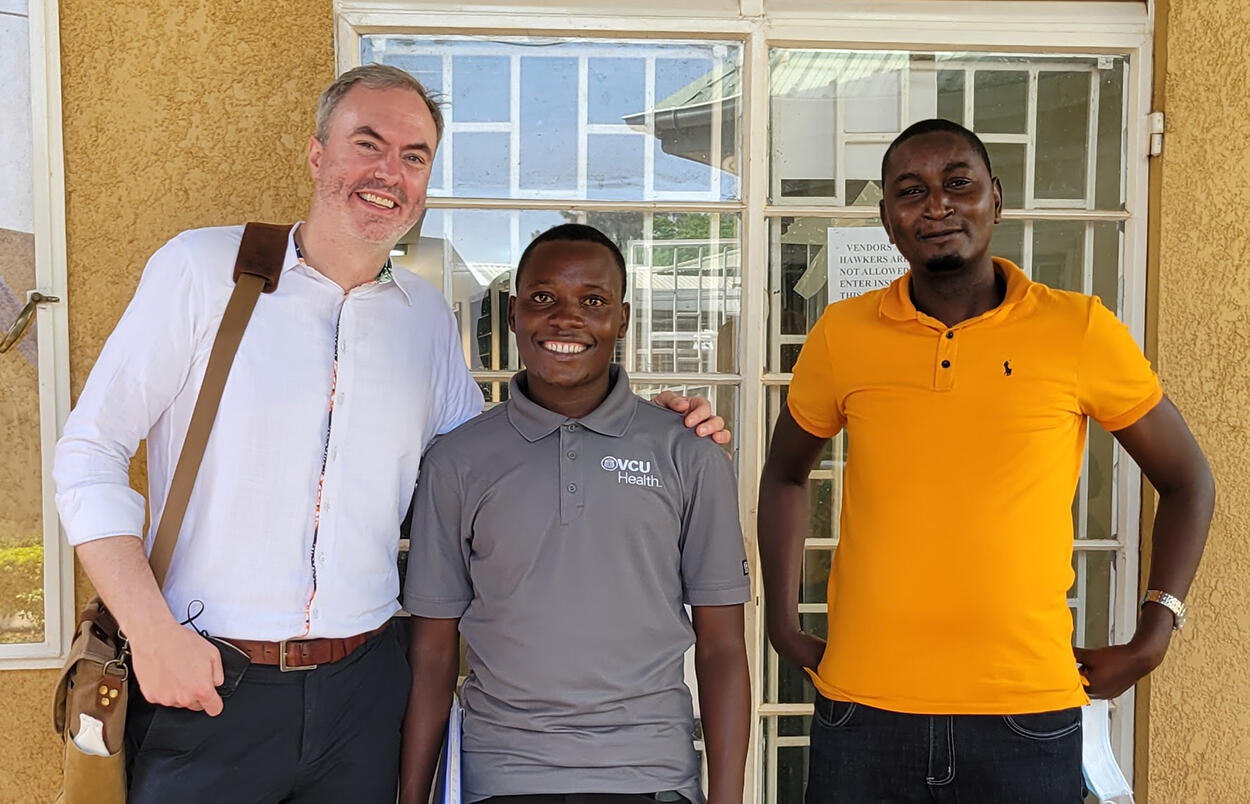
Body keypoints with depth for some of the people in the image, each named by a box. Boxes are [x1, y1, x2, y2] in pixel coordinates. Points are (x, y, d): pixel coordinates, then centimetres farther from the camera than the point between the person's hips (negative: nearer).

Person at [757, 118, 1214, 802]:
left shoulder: (1080, 330, -3)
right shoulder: (841, 336, -1)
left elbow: (1188, 482, 7)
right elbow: (784, 475, 14)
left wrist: (1150, 641, 0)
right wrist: (783, 624, 8)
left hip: (1028, 710, 0)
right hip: (863, 709, 1)